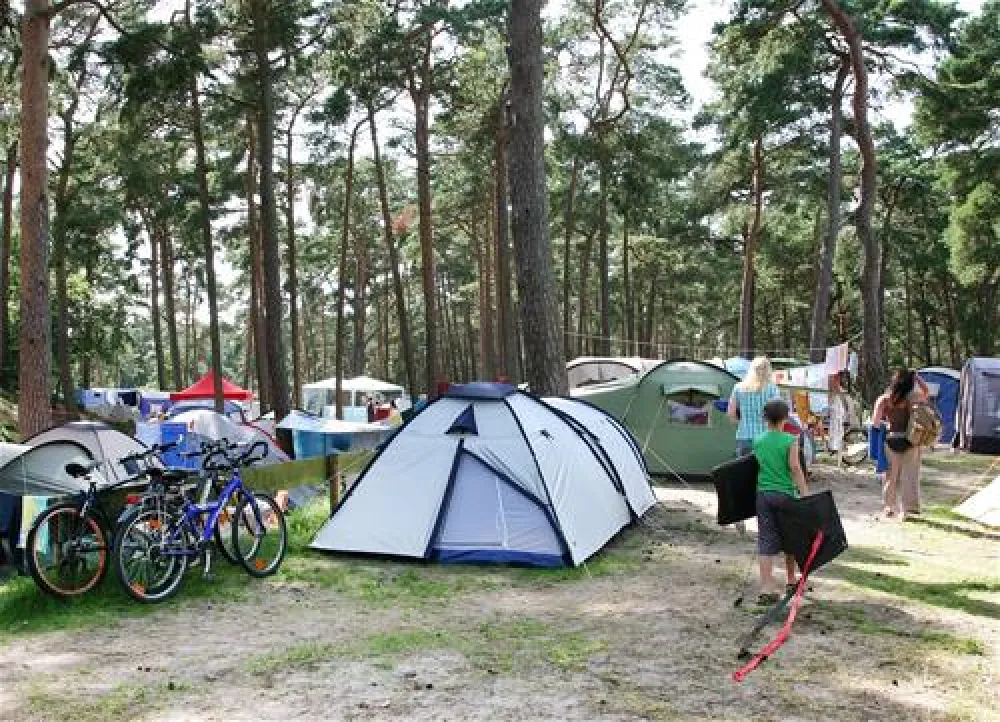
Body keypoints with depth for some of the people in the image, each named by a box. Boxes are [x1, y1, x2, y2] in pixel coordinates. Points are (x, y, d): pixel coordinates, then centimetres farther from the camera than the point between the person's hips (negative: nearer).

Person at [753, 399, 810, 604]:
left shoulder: (758, 441, 3)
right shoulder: (790, 441, -9)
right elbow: (795, 469, -11)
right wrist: (805, 494, -8)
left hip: (763, 493, 3)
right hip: (785, 493, -2)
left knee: (766, 541, 1)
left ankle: (766, 588, -6)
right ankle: (791, 580, 31)